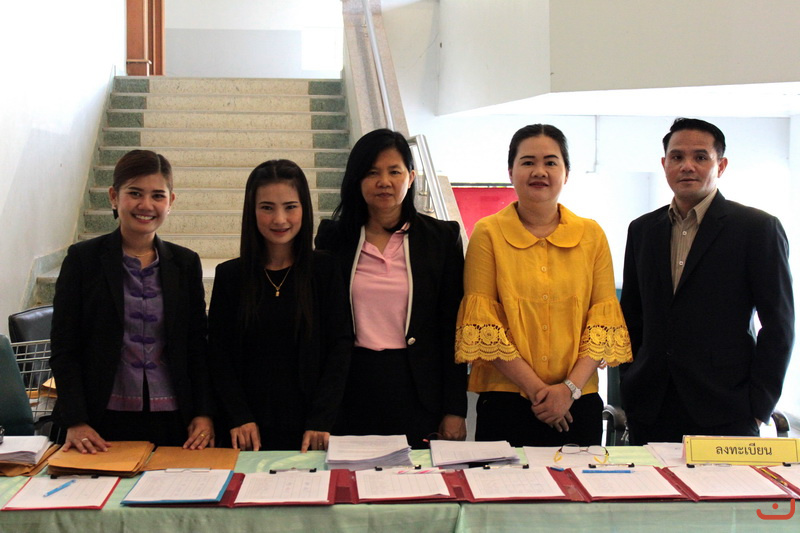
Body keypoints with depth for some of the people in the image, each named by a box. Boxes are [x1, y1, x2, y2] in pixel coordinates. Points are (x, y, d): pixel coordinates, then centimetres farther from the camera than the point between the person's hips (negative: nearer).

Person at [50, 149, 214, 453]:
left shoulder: (185, 263, 8)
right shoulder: (83, 259, 0)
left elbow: (198, 348, 10)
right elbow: (64, 349, -1)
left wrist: (204, 413, -1)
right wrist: (75, 422, -10)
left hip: (173, 421, 2)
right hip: (105, 422, -2)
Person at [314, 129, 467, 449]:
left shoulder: (442, 237, 2)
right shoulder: (333, 238, 5)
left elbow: (453, 329, 1)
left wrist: (455, 410, -3)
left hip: (418, 392, -1)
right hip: (353, 392, 1)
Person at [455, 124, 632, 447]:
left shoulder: (592, 235, 7)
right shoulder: (488, 233, 0)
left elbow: (604, 321, 3)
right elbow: (482, 322, -5)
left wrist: (570, 387, -10)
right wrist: (535, 387, -12)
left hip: (577, 403, 2)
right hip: (505, 400, -2)